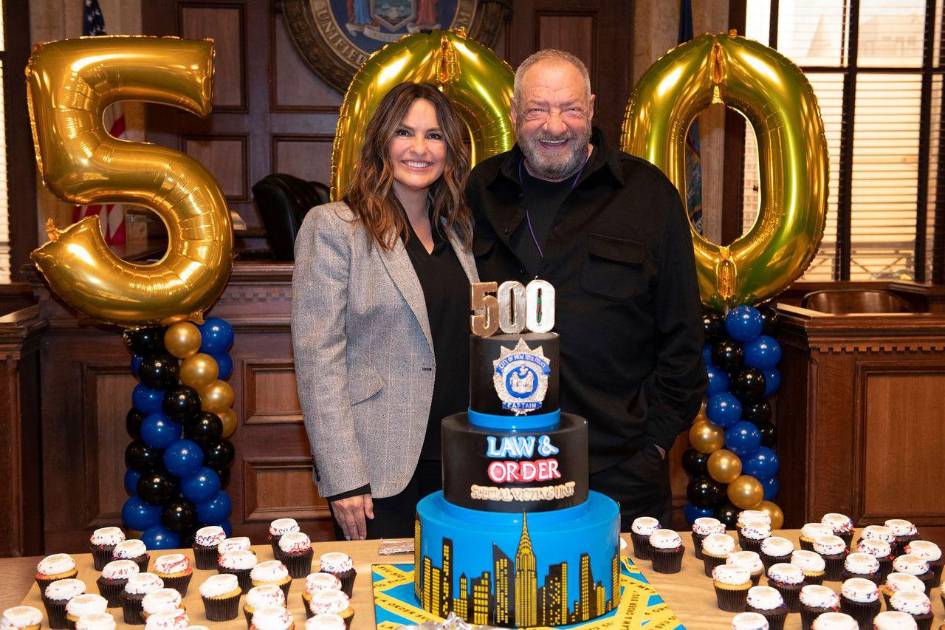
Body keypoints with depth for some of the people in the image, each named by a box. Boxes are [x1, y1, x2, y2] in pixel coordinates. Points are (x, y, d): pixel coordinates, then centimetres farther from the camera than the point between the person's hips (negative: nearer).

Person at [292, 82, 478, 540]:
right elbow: (318, 358, -12)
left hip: (457, 462, 5)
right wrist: (342, 479, -16)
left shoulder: (456, 229, 11)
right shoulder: (332, 226, -7)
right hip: (380, 469, -5)